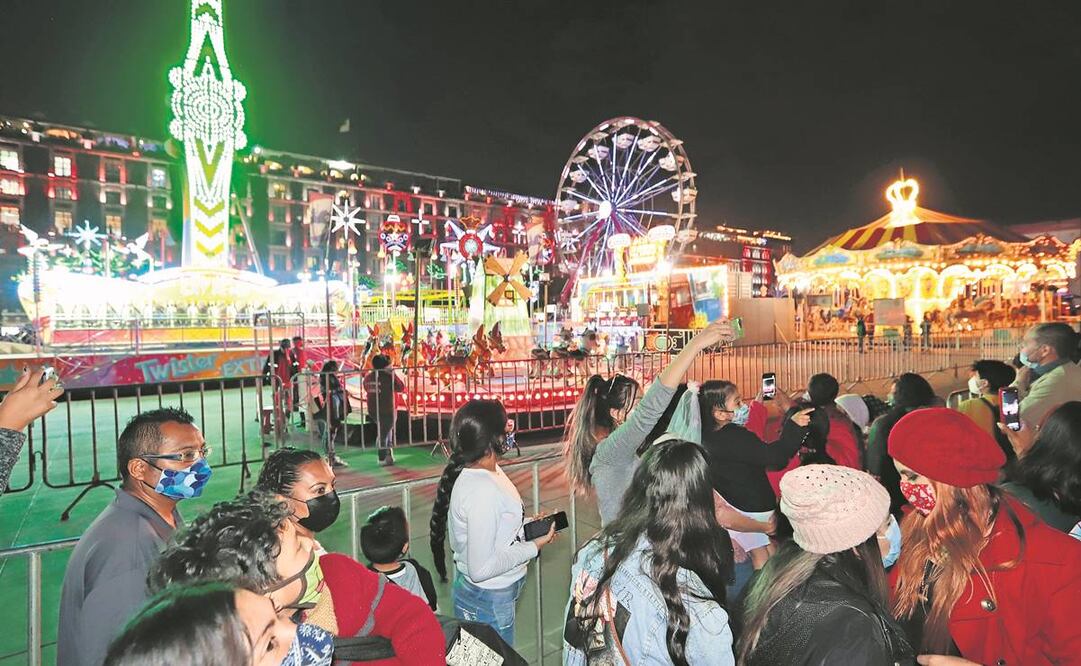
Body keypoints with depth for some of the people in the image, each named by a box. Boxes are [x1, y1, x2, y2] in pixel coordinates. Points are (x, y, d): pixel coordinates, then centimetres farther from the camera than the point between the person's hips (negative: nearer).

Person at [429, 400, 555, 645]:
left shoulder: (490, 470, -3)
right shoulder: (482, 491, -32)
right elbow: (480, 568, -29)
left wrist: (527, 523, 0)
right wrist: (534, 546, -21)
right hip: (488, 603, -9)